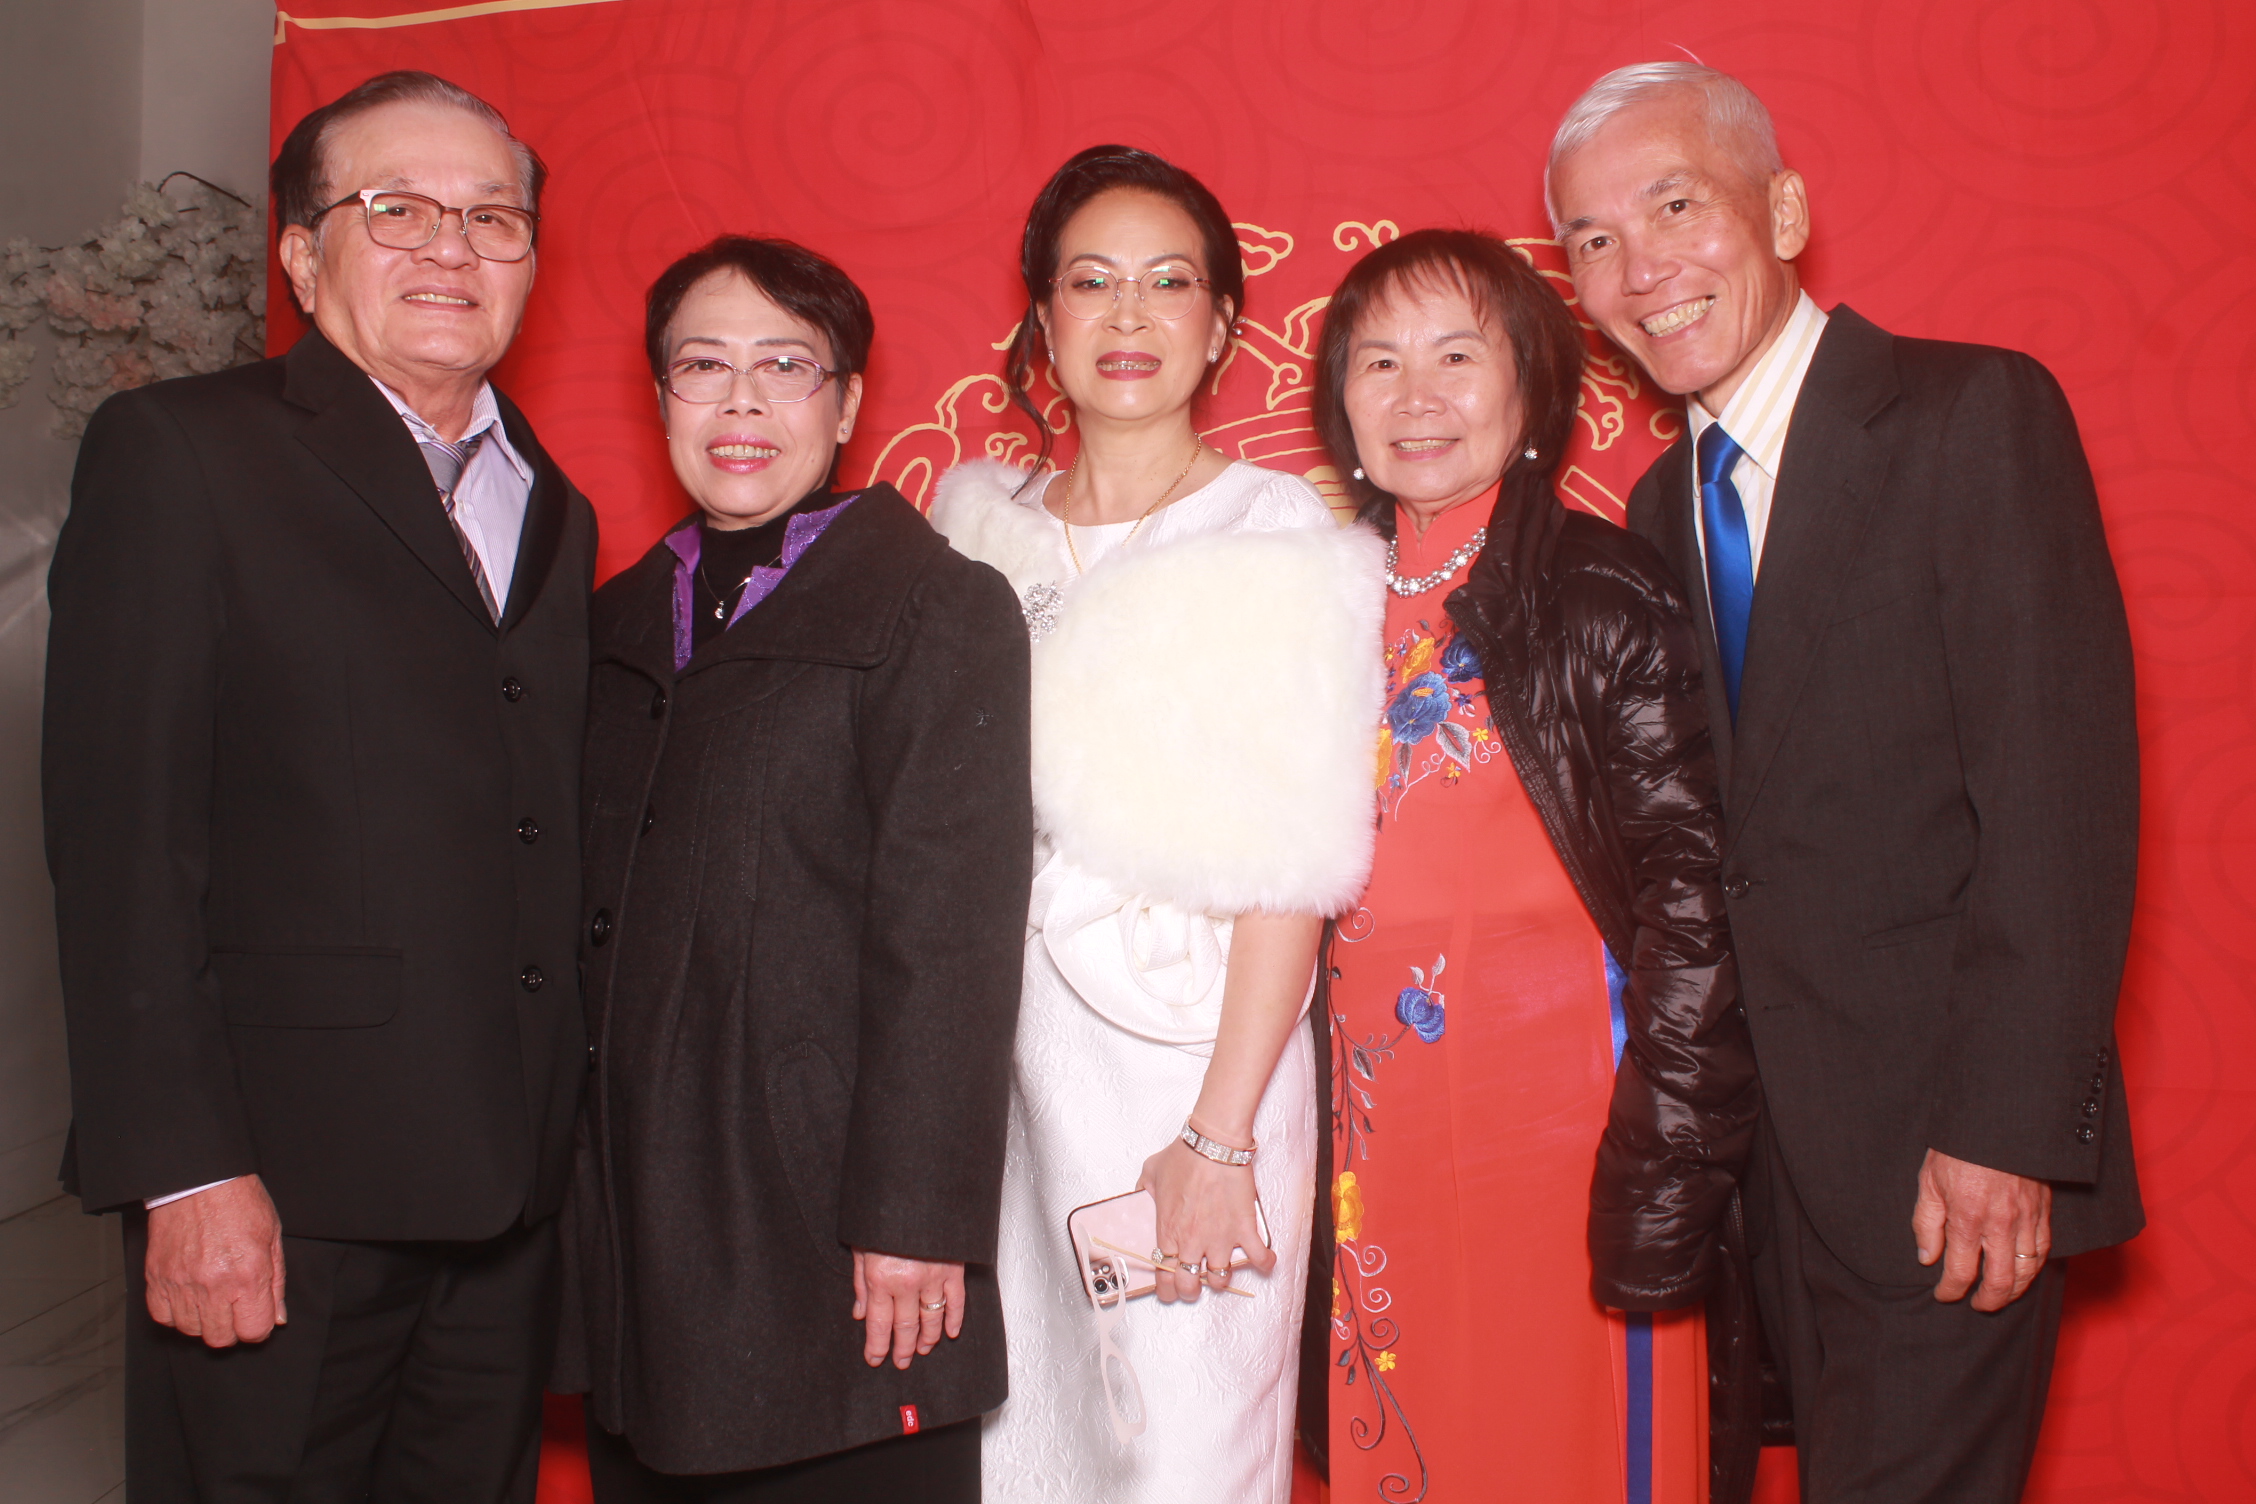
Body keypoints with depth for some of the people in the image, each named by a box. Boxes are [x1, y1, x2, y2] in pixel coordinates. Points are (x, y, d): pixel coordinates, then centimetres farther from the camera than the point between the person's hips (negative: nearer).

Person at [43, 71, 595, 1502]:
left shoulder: (555, 511, 16)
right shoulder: (178, 452, -2)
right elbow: (120, 835, -9)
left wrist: (563, 1138, 9)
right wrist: (184, 1169, -15)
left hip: (512, 1197, 6)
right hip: (282, 1190, -5)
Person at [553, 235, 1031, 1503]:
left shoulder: (939, 609, -5)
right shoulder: (619, 623, 14)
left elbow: (949, 935, -12)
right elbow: (593, 916, 14)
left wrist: (913, 1216, -15)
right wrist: (578, 1187, 9)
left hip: (833, 1233, -5)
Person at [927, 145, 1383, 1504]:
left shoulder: (1285, 540, -4)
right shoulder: (977, 523, 9)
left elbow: (1293, 870, -9)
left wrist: (1220, 1136, -14)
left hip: (1188, 1049, -4)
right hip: (993, 1055, 4)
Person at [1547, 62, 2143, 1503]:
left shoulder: (1976, 416, -10)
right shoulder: (1665, 504, 11)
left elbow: (2061, 791, -16)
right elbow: (1707, 824, 11)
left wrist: (2005, 1131, -19)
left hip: (1944, 1150, -6)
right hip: (1770, 1142, 6)